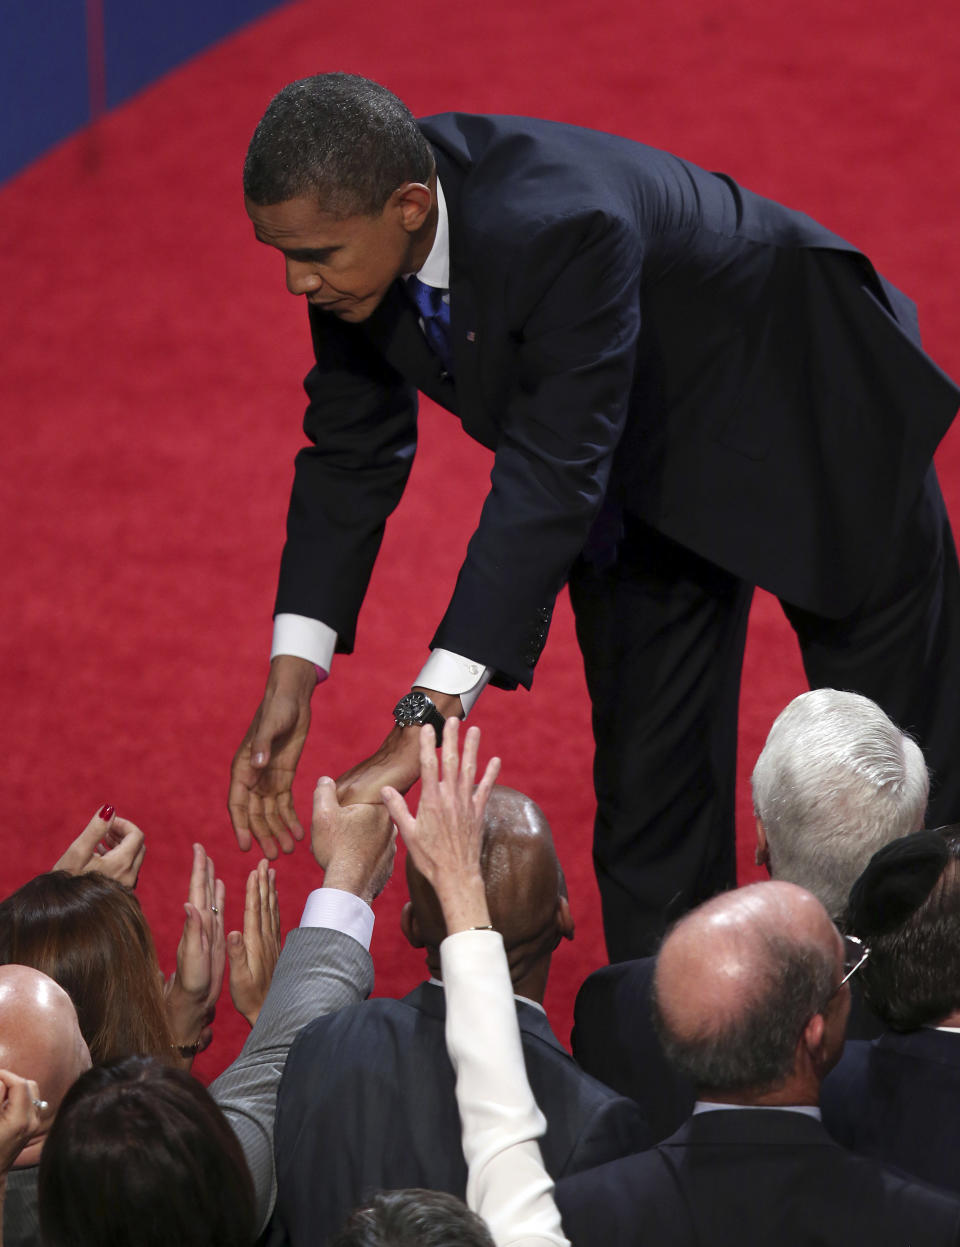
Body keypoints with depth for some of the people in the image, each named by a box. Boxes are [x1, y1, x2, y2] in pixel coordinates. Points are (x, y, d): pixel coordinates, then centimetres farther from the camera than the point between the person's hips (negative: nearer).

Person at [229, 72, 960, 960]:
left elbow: (548, 484, -46)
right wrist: (291, 680, -18)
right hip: (646, 471, 6)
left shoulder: (562, 233, -43)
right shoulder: (355, 228, -20)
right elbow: (352, 454, -10)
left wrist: (426, 720, -50)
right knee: (649, 787, 9)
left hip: (806, 429, -6)